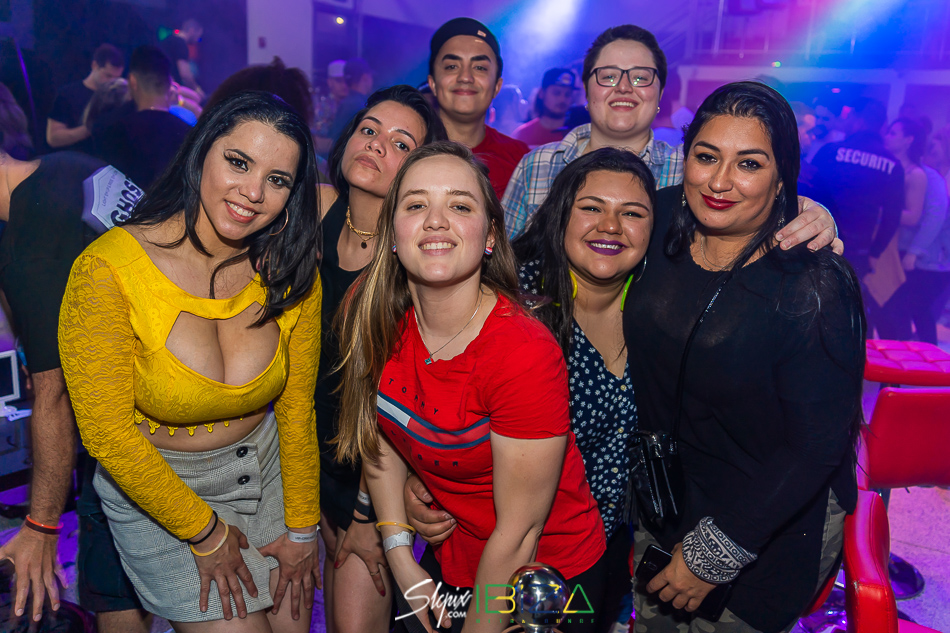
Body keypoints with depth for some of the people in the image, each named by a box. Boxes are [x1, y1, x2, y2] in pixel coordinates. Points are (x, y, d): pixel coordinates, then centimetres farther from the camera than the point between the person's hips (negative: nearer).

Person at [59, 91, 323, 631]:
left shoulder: (292, 273, -11)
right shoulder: (107, 271, -23)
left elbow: (296, 408, -3)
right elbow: (108, 434, -17)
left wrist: (302, 527, 3)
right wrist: (205, 532, -10)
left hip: (267, 470, 4)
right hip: (154, 488, -3)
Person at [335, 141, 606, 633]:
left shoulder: (526, 355, -32)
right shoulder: (376, 315, -14)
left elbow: (519, 532, -23)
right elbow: (379, 428, 1)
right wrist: (402, 561, -3)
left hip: (544, 581, -4)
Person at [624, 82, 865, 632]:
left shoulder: (813, 289, -26)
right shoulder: (666, 222, -11)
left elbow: (816, 446, -22)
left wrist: (715, 553, -19)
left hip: (772, 531, -5)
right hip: (664, 500, 6)